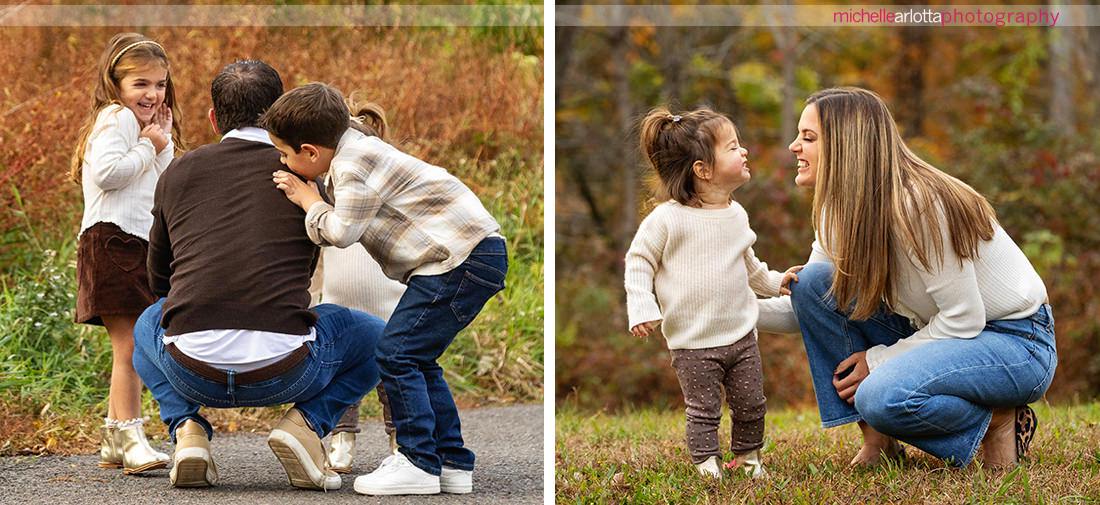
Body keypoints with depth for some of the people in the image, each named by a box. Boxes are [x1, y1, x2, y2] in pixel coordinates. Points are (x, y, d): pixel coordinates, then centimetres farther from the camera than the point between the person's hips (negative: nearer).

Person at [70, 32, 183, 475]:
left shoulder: (142, 124, 25)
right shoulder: (116, 118, -6)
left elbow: (163, 186, 22)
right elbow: (106, 171, -22)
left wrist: (164, 145, 10)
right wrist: (147, 149, -11)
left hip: (136, 246, 10)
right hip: (112, 241, -10)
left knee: (130, 348, 13)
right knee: (129, 347, -14)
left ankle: (113, 442, 19)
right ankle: (129, 438, -14)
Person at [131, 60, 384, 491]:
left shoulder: (179, 172, 14)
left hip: (193, 372, 2)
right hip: (283, 372, -2)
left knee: (149, 324, 38)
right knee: (375, 337, 27)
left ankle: (186, 428, 11)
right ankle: (306, 421, 2)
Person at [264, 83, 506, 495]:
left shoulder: (354, 162, -14)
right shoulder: (353, 149, 18)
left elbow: (343, 231, -17)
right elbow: (338, 232, 16)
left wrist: (308, 200, -2)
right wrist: (306, 198, 3)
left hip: (464, 256, -11)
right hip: (470, 255, 11)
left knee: (397, 353, -9)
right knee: (416, 359, 15)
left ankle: (418, 464, -7)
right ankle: (452, 462, 16)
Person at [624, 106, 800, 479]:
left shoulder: (737, 215, 5)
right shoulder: (668, 218, -14)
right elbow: (638, 261, -7)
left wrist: (773, 282, 26)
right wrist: (641, 308, -15)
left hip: (741, 333, 5)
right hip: (693, 343, -5)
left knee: (751, 405, 11)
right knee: (703, 411, -1)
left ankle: (748, 458, 29)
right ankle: (706, 467, 11)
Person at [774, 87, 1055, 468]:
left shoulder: (917, 205, -26)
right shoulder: (842, 209, 0)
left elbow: (964, 319, -24)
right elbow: (802, 307, 5)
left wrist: (877, 359, -16)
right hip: (945, 333, 9)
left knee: (883, 397, -35)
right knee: (813, 282, -8)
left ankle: (996, 421, -6)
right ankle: (879, 442, -4)